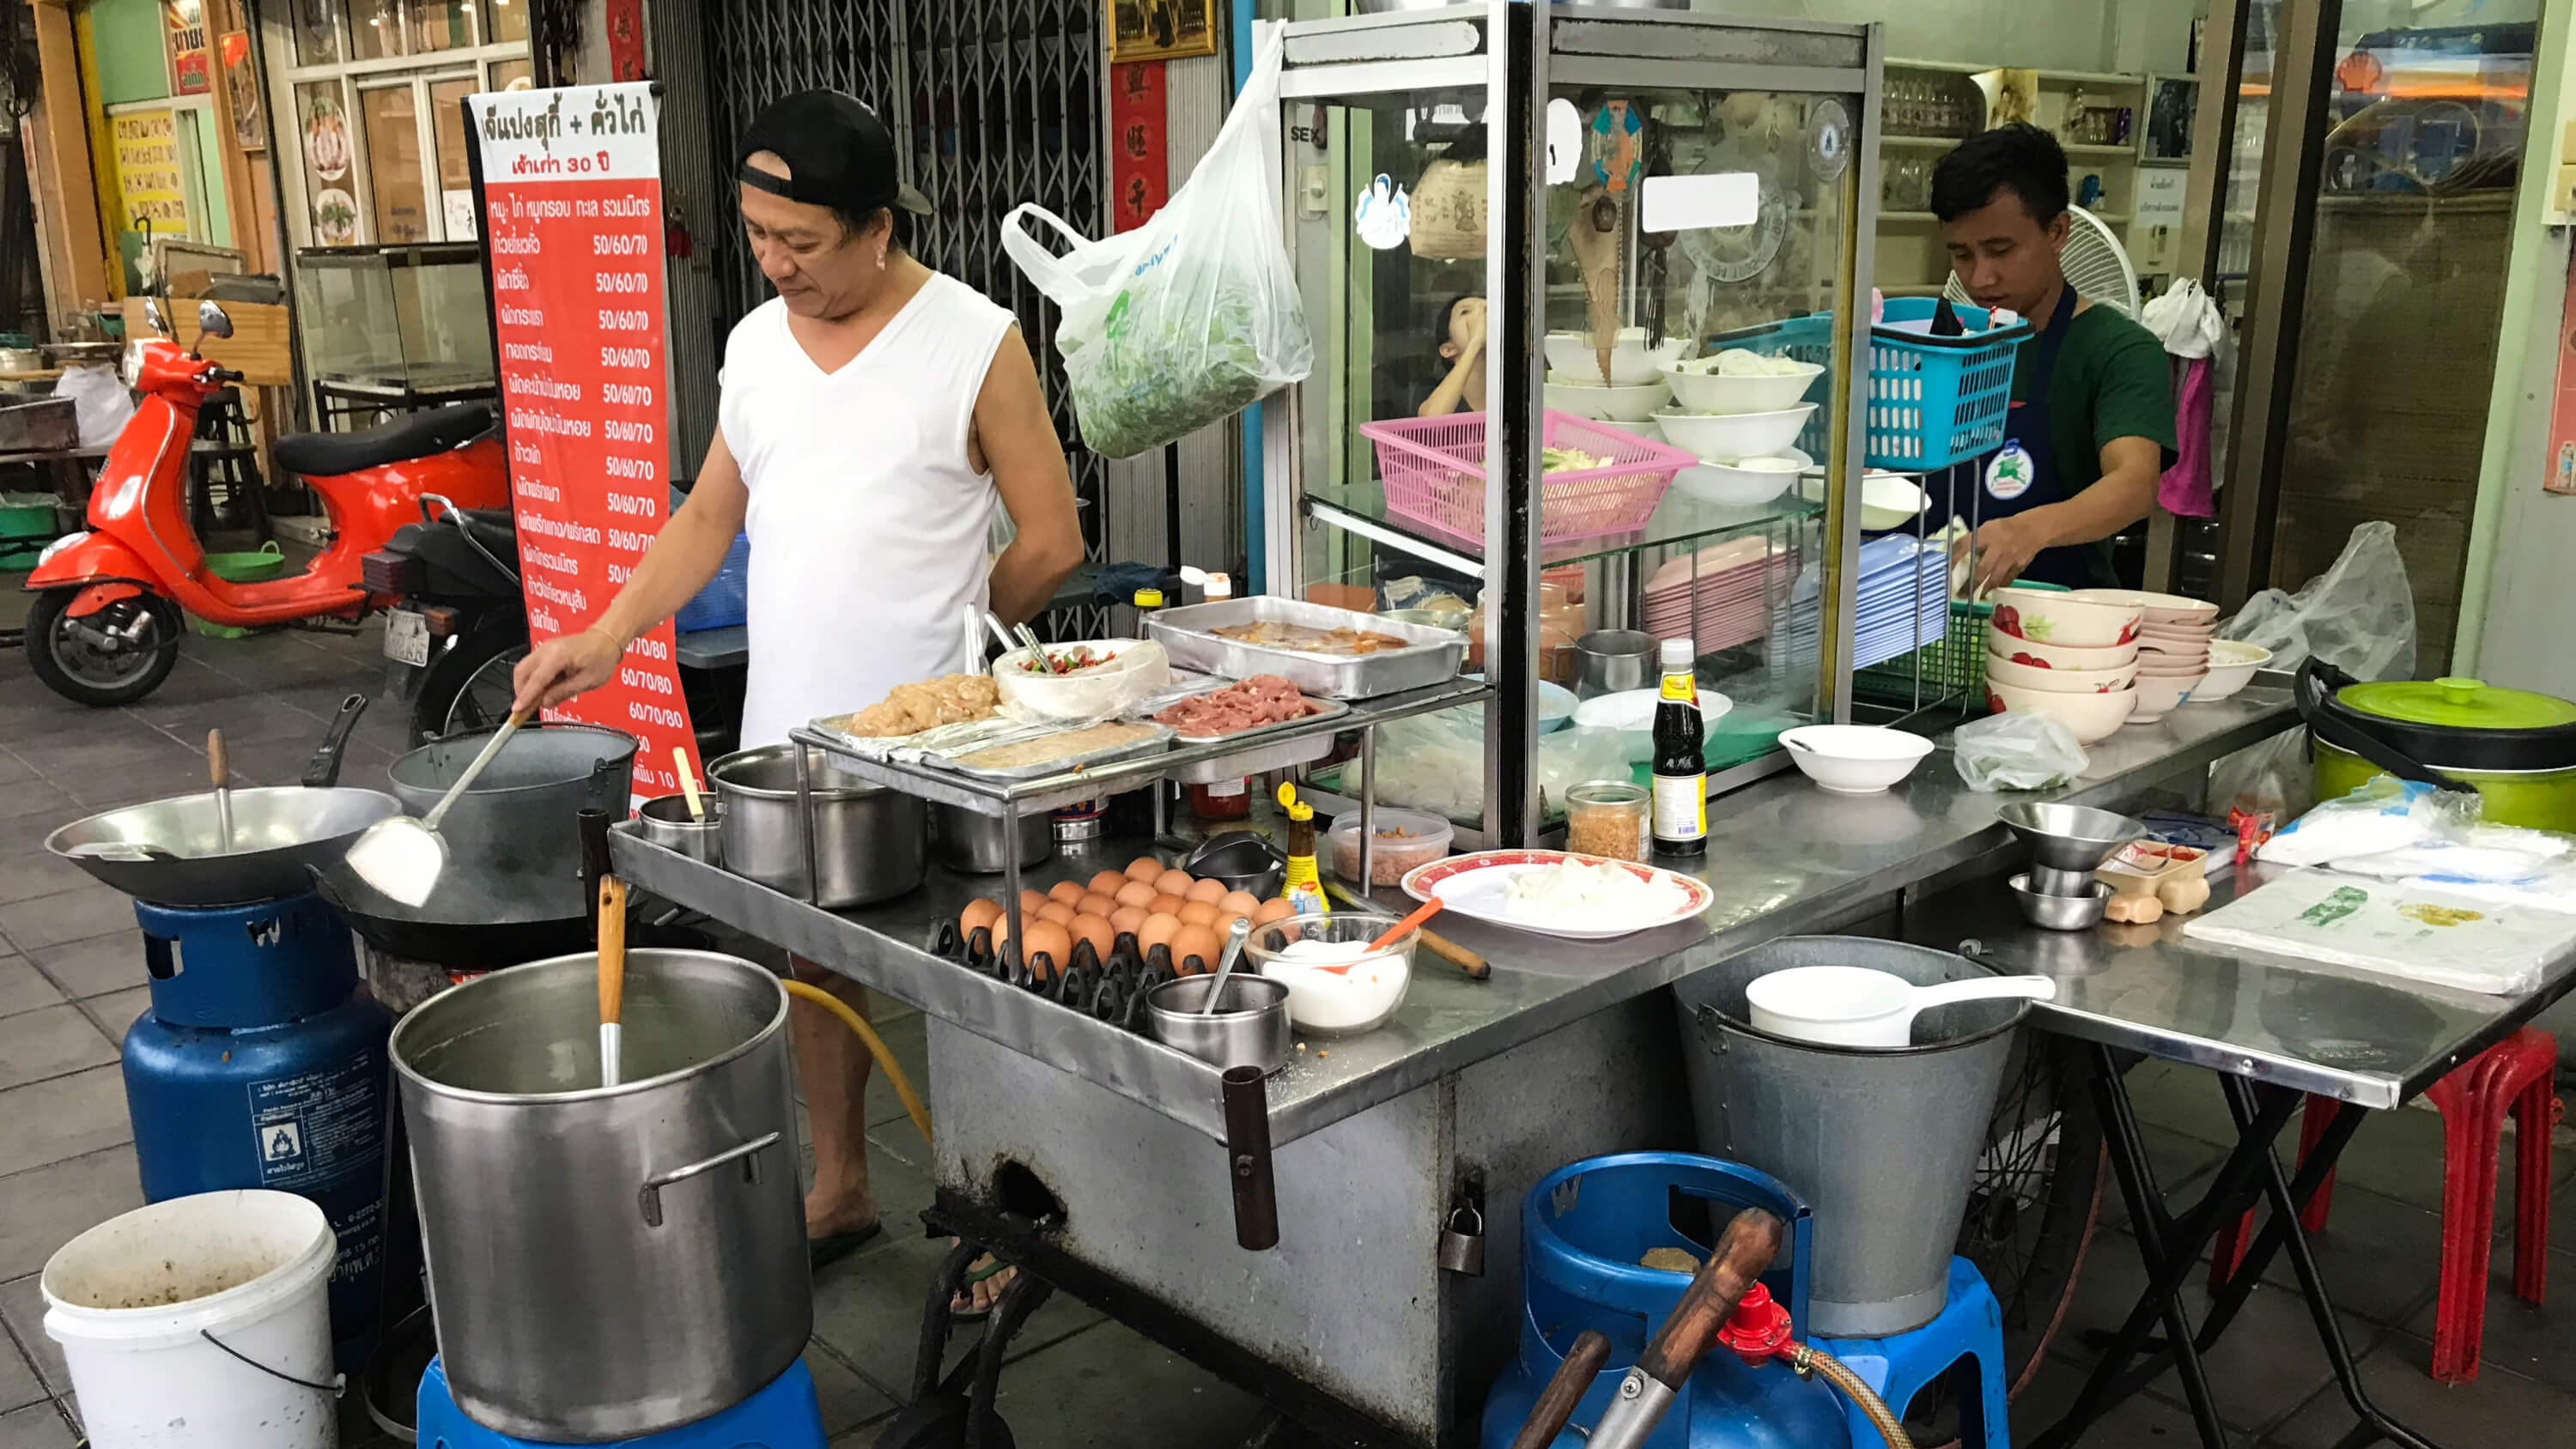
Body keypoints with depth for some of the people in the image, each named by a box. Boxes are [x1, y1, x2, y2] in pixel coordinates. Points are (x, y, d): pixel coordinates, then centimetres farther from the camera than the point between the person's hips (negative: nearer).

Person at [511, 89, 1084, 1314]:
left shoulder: (975, 343, -10)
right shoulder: (755, 343, 7)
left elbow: (1050, 541, -7)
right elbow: (711, 517, 13)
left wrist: (940, 634, 2)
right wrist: (603, 641, 4)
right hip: (787, 728, 6)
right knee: (815, 957, 16)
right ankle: (838, 1187, 34)